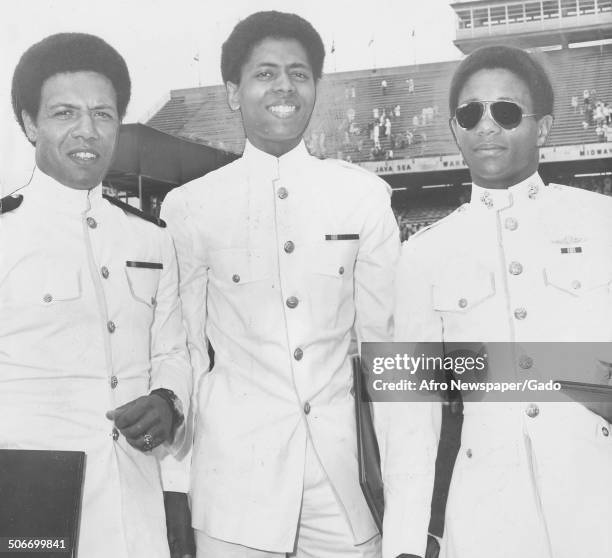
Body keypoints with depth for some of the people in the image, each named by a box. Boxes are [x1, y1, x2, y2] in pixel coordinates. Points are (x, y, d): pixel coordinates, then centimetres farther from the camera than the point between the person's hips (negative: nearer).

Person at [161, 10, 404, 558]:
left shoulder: (366, 195, 2)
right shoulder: (188, 206, -1)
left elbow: (383, 335, 5)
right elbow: (185, 348, 3)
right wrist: (177, 496, 3)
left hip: (346, 471, 1)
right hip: (235, 479, -1)